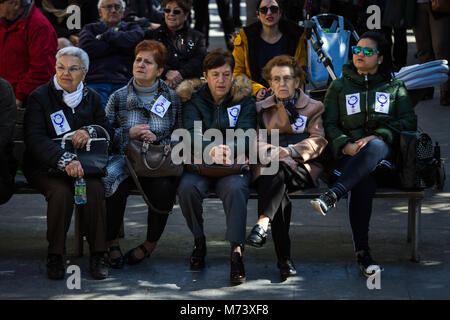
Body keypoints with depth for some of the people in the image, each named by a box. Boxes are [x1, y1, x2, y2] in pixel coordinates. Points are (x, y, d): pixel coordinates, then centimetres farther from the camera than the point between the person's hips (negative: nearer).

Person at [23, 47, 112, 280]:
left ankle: (98, 255, -18)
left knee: (96, 189, -28)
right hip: (44, 167, -3)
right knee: (61, 192, -33)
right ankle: (55, 256, -18)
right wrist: (65, 160, -32)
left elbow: (107, 130, 10)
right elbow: (34, 138, -16)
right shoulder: (40, 97, -3)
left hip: (84, 164, 3)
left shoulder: (91, 98, 12)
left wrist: (89, 131, -15)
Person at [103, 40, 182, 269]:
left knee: (164, 187, -34)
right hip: (124, 157, 0)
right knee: (114, 183, -34)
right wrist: (129, 134, -9)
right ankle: (111, 242, -13)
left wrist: (157, 139, -10)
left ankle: (151, 243, -9)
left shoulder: (171, 98, 11)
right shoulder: (118, 97, 11)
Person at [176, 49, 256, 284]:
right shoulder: (193, 99, 5)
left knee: (235, 188, -34)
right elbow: (192, 134, -11)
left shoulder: (244, 99, 5)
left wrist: (229, 149, -31)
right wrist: (211, 150, -33)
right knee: (186, 187, -30)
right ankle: (199, 240, -7)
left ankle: (236, 251, -33)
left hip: (235, 163, -1)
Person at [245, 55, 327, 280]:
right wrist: (266, 149, -10)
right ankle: (284, 259, -37)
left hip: (302, 170, -1)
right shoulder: (261, 108, 27)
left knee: (279, 168, -38)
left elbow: (317, 142, 4)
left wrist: (288, 151, -15)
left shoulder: (313, 107, 19)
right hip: (267, 168, 1)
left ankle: (262, 223, -51)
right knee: (279, 195, -35)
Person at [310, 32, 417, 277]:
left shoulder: (395, 87, 20)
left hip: (384, 152, 0)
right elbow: (329, 124, 12)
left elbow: (409, 121, 6)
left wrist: (375, 137, -11)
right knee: (363, 184, -37)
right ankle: (362, 253, -41)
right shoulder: (339, 87, 22)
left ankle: (333, 195, -56)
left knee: (375, 146, -41)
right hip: (350, 155, 0)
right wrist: (346, 145, -10)